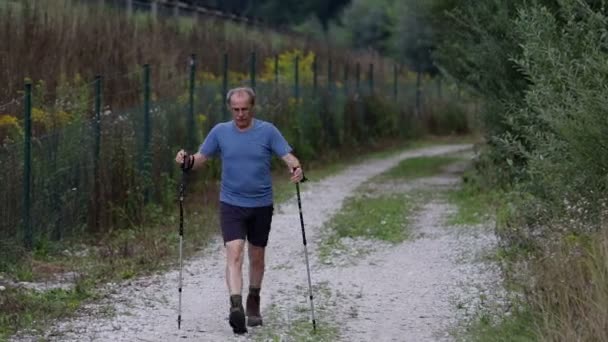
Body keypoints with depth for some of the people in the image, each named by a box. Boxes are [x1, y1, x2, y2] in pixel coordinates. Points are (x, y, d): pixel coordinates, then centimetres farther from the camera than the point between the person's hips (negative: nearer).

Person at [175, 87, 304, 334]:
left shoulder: (267, 131, -3)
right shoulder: (220, 132, 1)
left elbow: (287, 156, -8)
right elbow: (202, 157, 6)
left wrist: (296, 168, -30)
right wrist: (187, 161, -16)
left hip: (261, 205, 1)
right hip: (231, 204, -1)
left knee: (256, 257, 14)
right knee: (234, 253, -17)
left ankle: (253, 304, 33)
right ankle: (236, 307, -29)